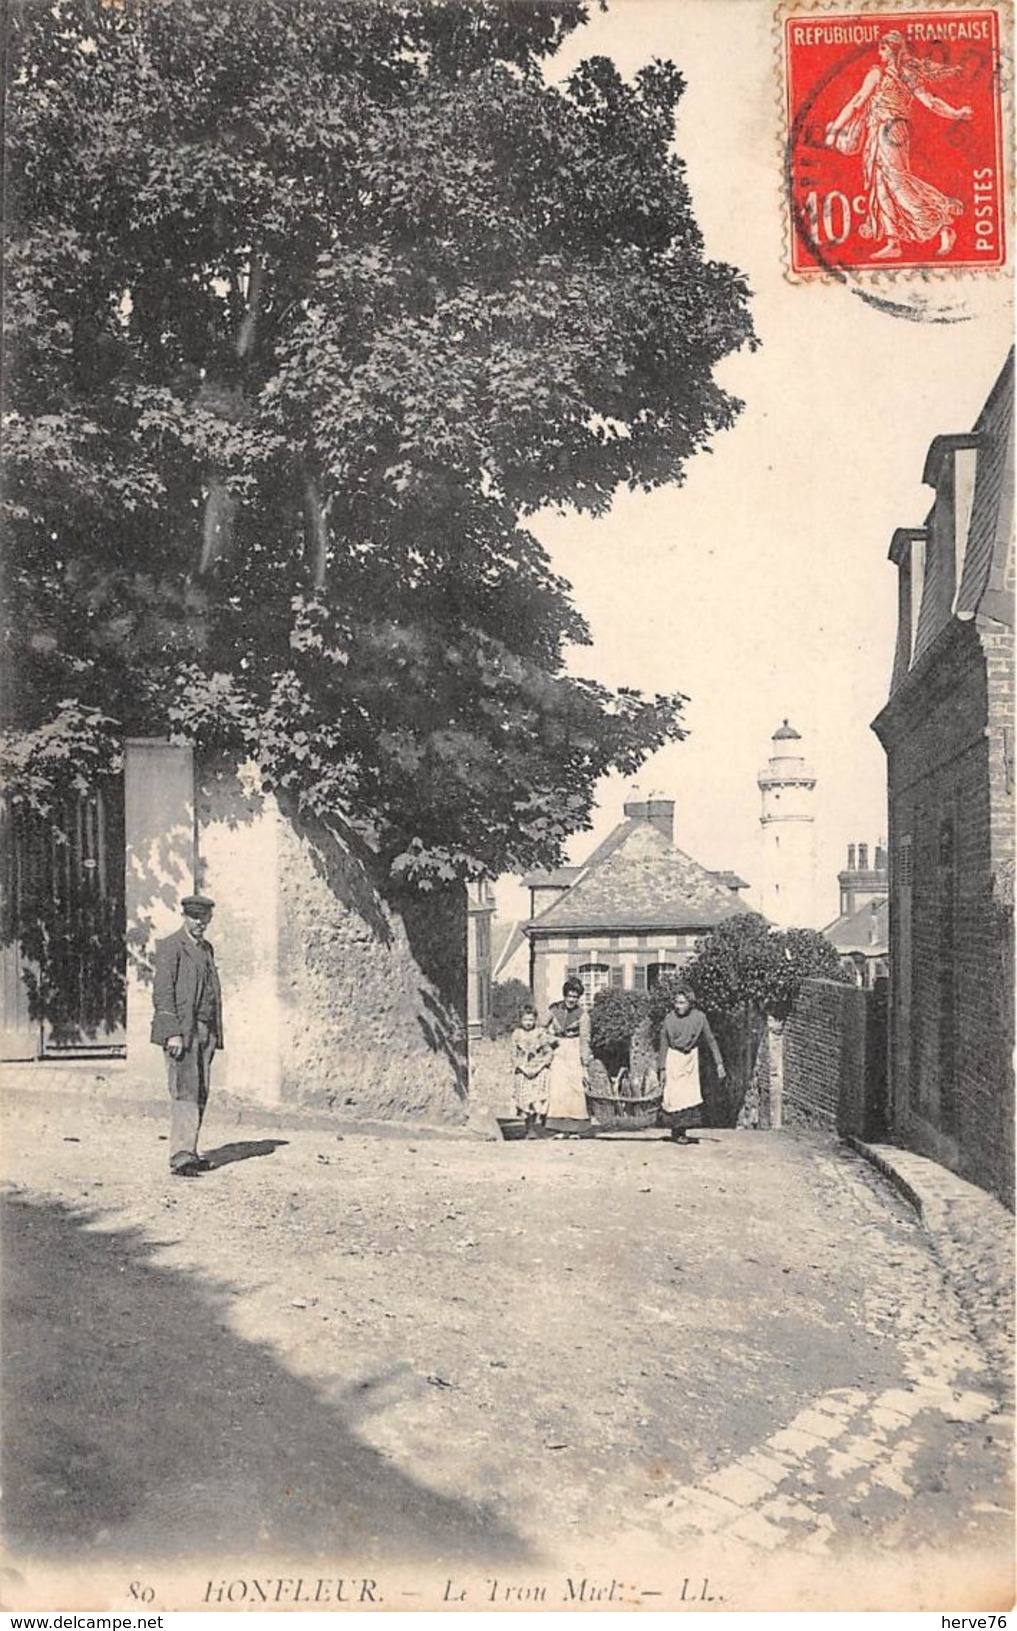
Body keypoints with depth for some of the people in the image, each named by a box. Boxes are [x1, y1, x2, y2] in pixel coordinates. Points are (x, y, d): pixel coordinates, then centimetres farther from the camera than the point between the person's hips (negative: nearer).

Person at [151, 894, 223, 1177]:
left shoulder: (207, 949, 19)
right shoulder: (170, 947, -5)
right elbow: (162, 992, -12)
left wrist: (215, 1034, 16)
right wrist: (173, 1033, -19)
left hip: (205, 1032, 8)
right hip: (180, 1030, -7)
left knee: (199, 1094, 6)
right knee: (185, 1092, -13)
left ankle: (188, 1153, 12)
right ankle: (180, 1157, -15)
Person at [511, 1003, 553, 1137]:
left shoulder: (541, 1033, -1)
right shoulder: (517, 1034, 4)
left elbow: (549, 1053, -1)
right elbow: (515, 1055, 5)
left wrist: (538, 1068, -9)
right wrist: (525, 1069, -7)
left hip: (540, 1070, -1)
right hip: (523, 1071, 1)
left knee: (538, 1099, -12)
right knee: (525, 1099, -3)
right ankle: (529, 1128, 3)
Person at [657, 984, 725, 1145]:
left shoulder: (699, 1017, -8)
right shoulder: (669, 1018, -10)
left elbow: (710, 1040, -1)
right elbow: (664, 1044, -3)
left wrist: (719, 1064, -2)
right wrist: (662, 1068, -4)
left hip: (691, 1058, 1)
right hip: (673, 1058, -1)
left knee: (690, 1094, -3)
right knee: (675, 1095, -3)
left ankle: (682, 1130, 13)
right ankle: (677, 1132, 14)